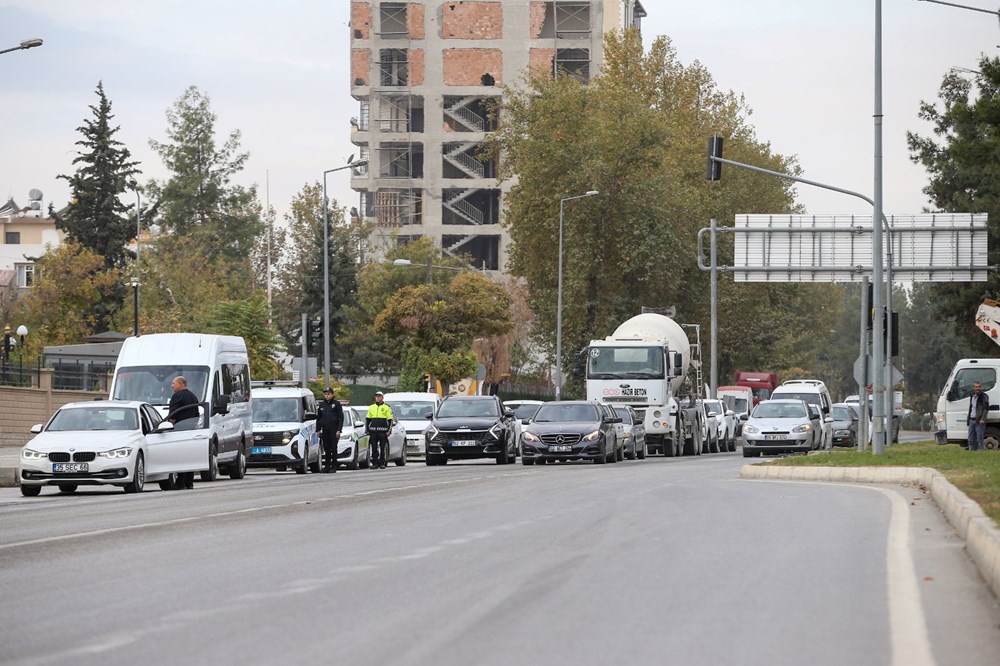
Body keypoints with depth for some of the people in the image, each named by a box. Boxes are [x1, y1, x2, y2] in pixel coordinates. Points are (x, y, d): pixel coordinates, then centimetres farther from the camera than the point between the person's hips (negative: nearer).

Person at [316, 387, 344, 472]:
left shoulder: (336, 404, -1)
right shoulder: (321, 405, 12)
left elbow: (341, 417, -3)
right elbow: (318, 418, 18)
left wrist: (339, 430, -10)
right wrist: (318, 430, 11)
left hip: (334, 430, -4)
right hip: (325, 430, 4)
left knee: (333, 449, -5)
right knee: (326, 449, 5)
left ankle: (333, 467, -2)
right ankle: (327, 466, 10)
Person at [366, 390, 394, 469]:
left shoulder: (387, 408, 5)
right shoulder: (371, 408, 15)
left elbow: (390, 420, 3)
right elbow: (367, 419, 19)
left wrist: (388, 430, -6)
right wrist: (367, 429, 10)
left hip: (382, 431, -3)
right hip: (373, 431, 3)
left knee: (382, 448, -3)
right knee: (374, 448, 0)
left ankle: (382, 463, 2)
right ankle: (376, 463, 4)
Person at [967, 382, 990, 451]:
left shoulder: (984, 396, -5)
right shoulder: (972, 396, 17)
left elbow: (986, 408, -11)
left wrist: (983, 419, -20)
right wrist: (968, 419, 19)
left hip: (979, 421, -7)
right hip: (971, 420, 7)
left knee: (980, 440, -8)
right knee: (971, 440, 8)